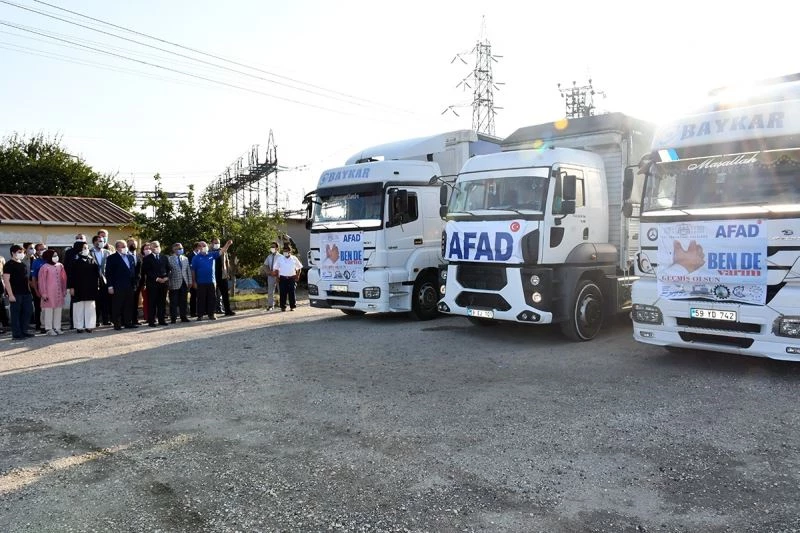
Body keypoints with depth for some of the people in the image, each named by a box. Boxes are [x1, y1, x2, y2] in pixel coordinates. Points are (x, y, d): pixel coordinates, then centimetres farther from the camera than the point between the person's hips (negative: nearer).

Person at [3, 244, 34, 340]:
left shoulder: (22, 265, 16)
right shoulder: (9, 265, -7)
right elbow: (6, 280, -13)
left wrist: (29, 291, 16)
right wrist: (10, 294, -18)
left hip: (25, 293, 8)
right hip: (15, 294, -8)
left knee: (28, 311, 9)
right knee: (16, 313, -1)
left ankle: (24, 331, 20)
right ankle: (16, 334, 5)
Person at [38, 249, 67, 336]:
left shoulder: (60, 266, 7)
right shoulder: (45, 267, -7)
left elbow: (63, 279, 11)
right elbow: (42, 281, -7)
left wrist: (64, 291, 10)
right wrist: (43, 293, -10)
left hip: (59, 292, 5)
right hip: (49, 293, -5)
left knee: (58, 310, 8)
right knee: (49, 310, 1)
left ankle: (57, 327, 15)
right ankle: (49, 329, 7)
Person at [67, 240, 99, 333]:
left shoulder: (92, 260, 8)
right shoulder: (75, 261, -2)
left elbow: (97, 273, 8)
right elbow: (70, 275, -4)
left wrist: (97, 285, 3)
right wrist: (71, 287, -9)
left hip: (90, 288, 3)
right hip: (78, 288, -3)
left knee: (90, 307, 5)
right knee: (79, 307, 2)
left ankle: (89, 325, 10)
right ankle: (79, 326, 8)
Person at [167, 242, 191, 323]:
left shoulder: (185, 259, 13)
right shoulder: (169, 259, -5)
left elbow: (189, 271, 13)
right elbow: (167, 271, -8)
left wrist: (190, 281, 8)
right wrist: (168, 283, -12)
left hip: (184, 283, 4)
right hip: (174, 283, -4)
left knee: (183, 302, 9)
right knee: (174, 302, 1)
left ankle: (183, 317, 15)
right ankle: (173, 318, 8)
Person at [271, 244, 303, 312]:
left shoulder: (294, 259, 6)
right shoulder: (280, 259, 7)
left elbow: (299, 267, 14)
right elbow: (276, 269, 11)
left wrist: (297, 276, 4)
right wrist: (277, 277, 2)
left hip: (292, 278, 0)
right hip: (282, 278, 0)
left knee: (292, 293, -1)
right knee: (283, 293, -2)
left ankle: (292, 306, 7)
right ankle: (283, 307, 5)